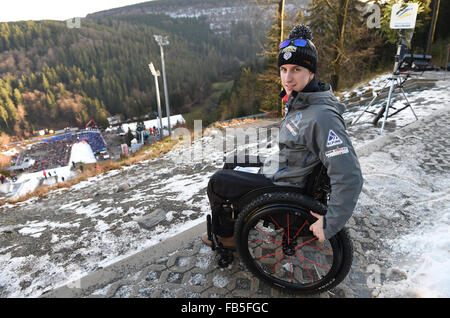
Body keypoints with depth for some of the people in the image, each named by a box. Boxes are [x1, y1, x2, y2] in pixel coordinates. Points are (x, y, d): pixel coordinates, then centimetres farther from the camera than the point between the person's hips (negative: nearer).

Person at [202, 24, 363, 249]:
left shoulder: (322, 116, -32)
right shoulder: (298, 100, -2)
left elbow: (349, 178, -33)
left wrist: (330, 224, -28)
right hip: (277, 168, 9)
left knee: (217, 183, -1)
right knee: (231, 164, 23)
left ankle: (225, 236, 25)